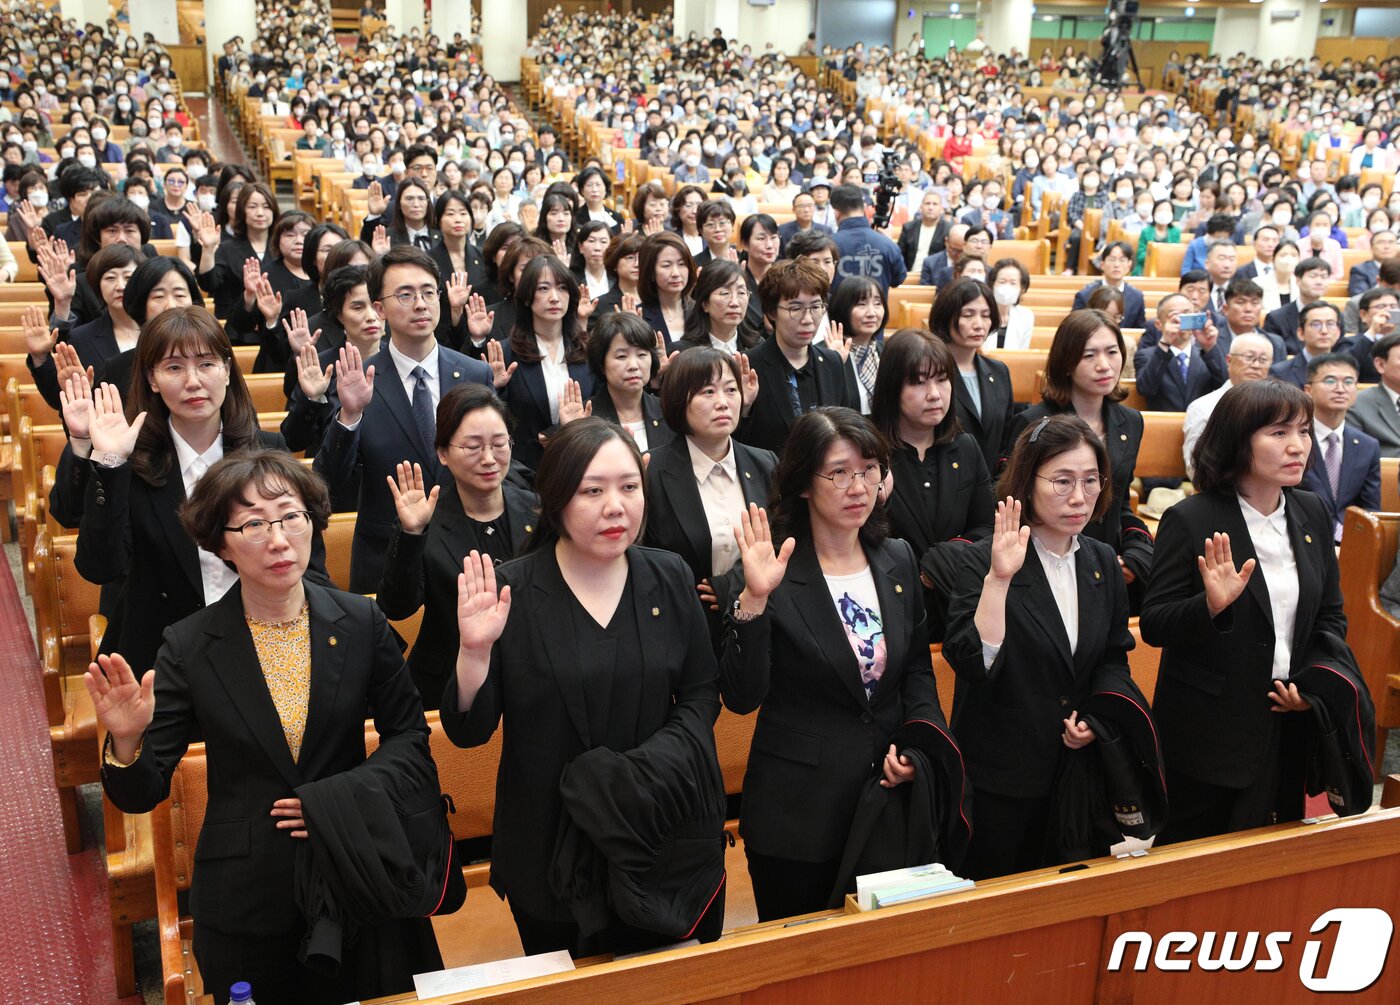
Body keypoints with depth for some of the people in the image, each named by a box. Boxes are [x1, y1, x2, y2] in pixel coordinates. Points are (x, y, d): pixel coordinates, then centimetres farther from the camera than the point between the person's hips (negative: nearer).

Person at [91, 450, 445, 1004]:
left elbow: (408, 735, 2)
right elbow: (141, 793, -7)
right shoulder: (189, 646, -9)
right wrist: (126, 741, -28)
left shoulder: (360, 621, -7)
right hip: (247, 901, -1)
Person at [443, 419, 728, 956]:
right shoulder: (509, 590, -9)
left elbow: (701, 693, 5)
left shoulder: (669, 578, -1)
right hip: (551, 848, -2)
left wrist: (662, 760, -14)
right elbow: (467, 731, -7)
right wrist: (475, 651, -25)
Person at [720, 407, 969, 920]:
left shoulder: (898, 559, 3)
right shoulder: (773, 573, -13)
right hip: (799, 814, -4)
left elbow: (917, 670, 12)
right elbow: (741, 698, -18)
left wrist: (916, 748, -4)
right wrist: (754, 600, -29)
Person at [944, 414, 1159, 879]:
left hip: (1079, 768, 5)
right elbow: (973, 663, -27)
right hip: (1000, 777, -5)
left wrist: (1095, 719, -2)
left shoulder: (1102, 562, 3)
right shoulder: (984, 561, -16)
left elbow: (1114, 657, 14)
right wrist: (999, 577, -34)